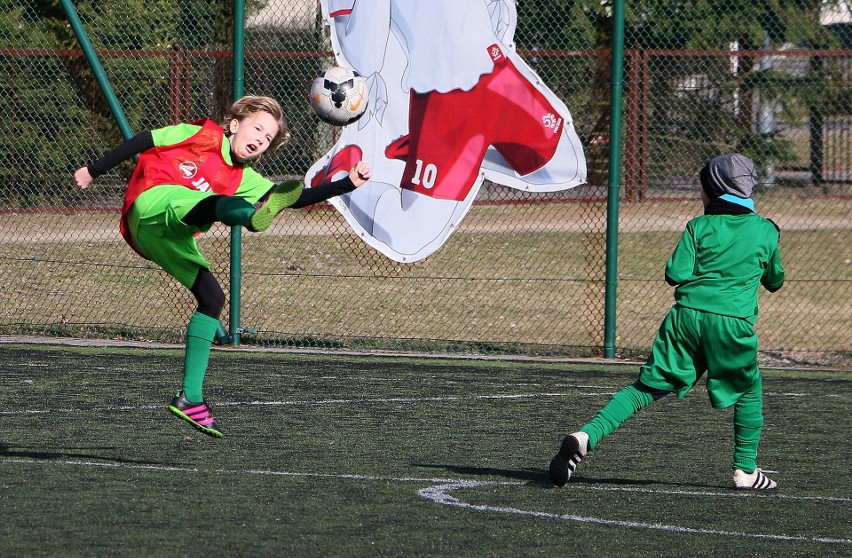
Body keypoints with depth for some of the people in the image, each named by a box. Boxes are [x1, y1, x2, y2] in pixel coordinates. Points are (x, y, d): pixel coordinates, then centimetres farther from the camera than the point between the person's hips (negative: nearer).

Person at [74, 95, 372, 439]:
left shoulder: (243, 180, 24)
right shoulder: (205, 136, 9)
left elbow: (295, 200, 14)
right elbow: (144, 141, 10)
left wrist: (349, 183, 6)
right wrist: (93, 171, 10)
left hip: (170, 239, 8)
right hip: (154, 203, -8)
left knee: (212, 299, 0)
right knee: (223, 204, -32)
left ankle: (189, 398, 1)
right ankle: (255, 216, -72)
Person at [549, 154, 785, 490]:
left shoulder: (699, 227, 7)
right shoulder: (765, 230, 11)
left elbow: (676, 274, -3)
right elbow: (774, 281, 23)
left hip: (687, 316, 1)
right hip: (734, 322, 0)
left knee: (646, 387, 0)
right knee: (749, 393, 23)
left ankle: (588, 436, -18)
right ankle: (746, 469, 19)